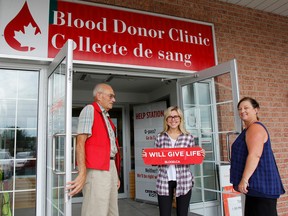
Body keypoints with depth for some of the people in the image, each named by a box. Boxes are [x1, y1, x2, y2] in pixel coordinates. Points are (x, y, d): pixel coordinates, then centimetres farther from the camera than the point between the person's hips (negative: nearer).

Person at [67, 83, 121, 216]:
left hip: (111, 167, 9)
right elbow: (80, 142, -14)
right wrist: (82, 173, -23)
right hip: (96, 169, -9)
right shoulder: (90, 109, -4)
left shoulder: (106, 117, 22)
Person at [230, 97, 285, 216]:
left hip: (261, 185, -11)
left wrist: (244, 179, -26)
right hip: (256, 185, 11)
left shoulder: (255, 128, -14)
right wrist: (245, 180, 27)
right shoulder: (249, 129, 18)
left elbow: (255, 155, -25)